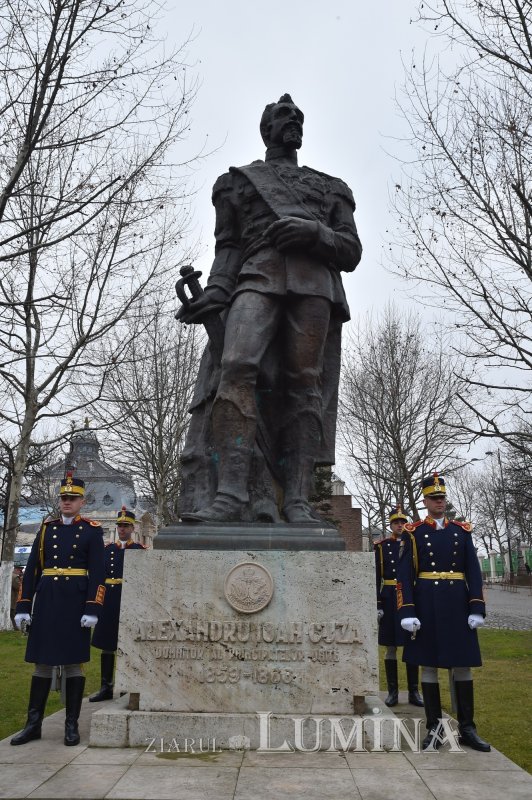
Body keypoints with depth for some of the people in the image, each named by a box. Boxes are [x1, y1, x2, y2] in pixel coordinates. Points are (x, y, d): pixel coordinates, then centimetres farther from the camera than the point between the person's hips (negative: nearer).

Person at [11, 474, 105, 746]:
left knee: (73, 662, 3)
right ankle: (33, 724, 20)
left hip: (76, 602, -3)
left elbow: (97, 572, -6)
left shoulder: (91, 530, 0)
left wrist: (92, 609, -14)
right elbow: (32, 569, 8)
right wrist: (23, 606, 3)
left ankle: (72, 725, 14)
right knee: (42, 661, 9)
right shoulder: (46, 528, 9)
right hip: (46, 601, 3)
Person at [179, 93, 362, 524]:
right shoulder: (237, 180, 28)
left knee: (304, 383, -12)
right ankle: (231, 492, -31)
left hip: (315, 282, 1)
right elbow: (228, 247, 17)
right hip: (257, 276, -1)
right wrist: (216, 291, -3)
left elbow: (351, 251, 18)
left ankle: (297, 501, -16)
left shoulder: (331, 188, 30)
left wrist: (313, 233, -3)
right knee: (237, 365, -25)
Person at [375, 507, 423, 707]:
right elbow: (376, 577, 0)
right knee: (390, 647, 3)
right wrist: (377, 605, -6)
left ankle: (413, 692, 14)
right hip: (389, 600, -1)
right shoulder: (382, 546, 2)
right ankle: (392, 692, 12)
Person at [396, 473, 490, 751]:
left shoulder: (462, 530, 8)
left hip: (458, 605, 2)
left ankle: (467, 728, 18)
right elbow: (404, 574, -5)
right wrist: (407, 612, -12)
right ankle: (433, 729, 15)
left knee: (463, 664, 6)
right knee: (428, 664, 4)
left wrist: (477, 608, -3)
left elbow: (473, 571, 6)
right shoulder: (413, 532, 0)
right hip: (426, 606, -2)